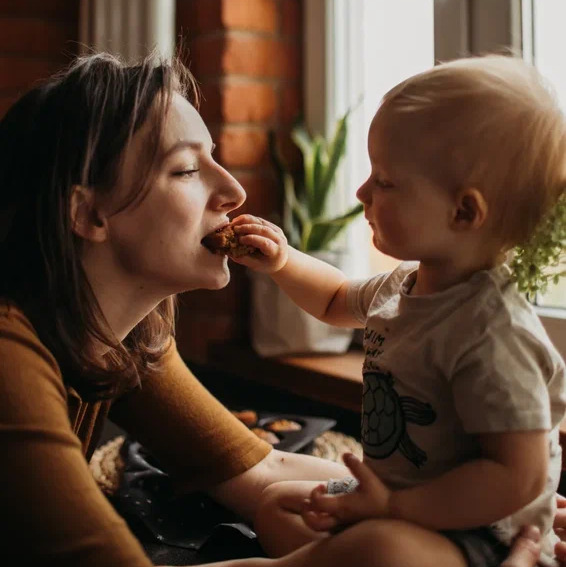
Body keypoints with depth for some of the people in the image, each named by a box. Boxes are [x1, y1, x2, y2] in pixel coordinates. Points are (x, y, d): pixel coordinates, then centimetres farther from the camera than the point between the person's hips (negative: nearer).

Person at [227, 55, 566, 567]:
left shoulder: (492, 333, -30)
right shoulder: (406, 284, 1)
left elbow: (519, 477, -30)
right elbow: (337, 302, 23)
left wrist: (394, 505, -29)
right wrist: (282, 262, 8)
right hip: (390, 493, 9)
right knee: (277, 505, 18)